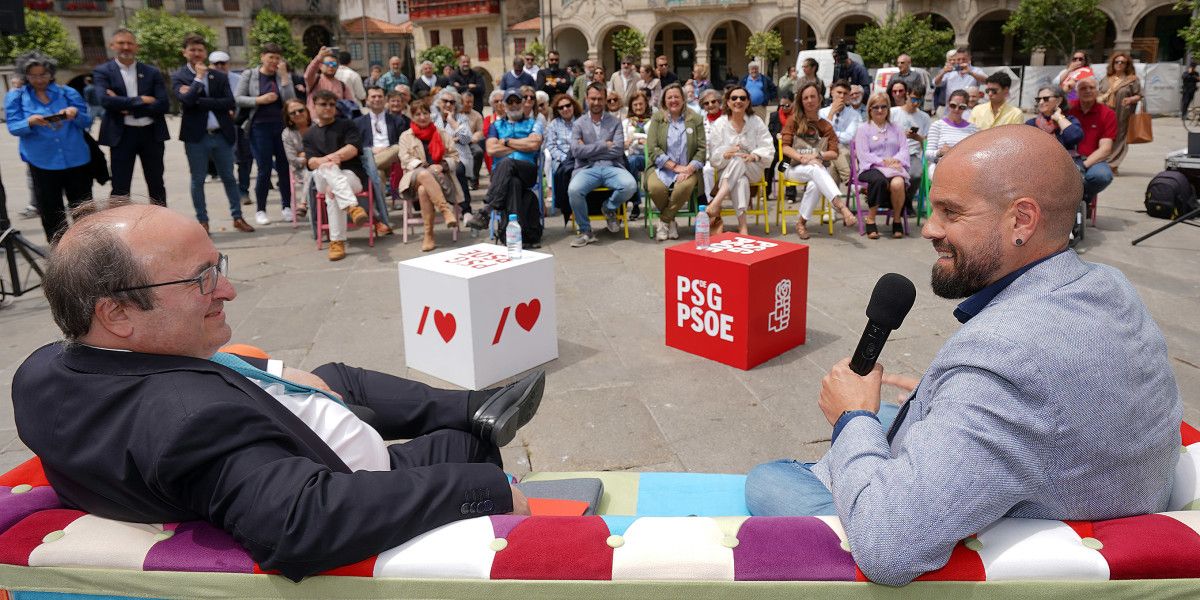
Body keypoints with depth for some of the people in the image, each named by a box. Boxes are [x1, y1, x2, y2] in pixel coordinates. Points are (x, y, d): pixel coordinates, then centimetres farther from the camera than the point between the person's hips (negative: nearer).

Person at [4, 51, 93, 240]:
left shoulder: (67, 93, 5)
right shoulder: (15, 96, 4)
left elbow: (87, 122, 3)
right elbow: (13, 127, -4)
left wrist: (76, 114, -19)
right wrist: (30, 122, -25)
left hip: (76, 159, 1)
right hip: (42, 163, -1)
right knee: (50, 211, 6)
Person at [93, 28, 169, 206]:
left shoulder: (152, 72, 5)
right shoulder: (103, 72, 2)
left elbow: (163, 104, -5)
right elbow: (105, 100, -15)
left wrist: (128, 108, -12)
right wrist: (140, 100, -14)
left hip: (151, 134, 2)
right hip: (122, 135, -1)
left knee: (156, 185, 10)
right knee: (120, 188, 3)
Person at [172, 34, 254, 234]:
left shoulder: (220, 77, 7)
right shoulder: (179, 77, 1)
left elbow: (230, 103, -7)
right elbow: (187, 100, -17)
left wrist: (198, 100, -13)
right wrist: (199, 78, -11)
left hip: (221, 135, 2)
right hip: (196, 137, -2)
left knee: (229, 177, 8)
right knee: (198, 180, 5)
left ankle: (237, 217, 17)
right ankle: (202, 221, 13)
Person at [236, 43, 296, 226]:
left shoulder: (283, 77, 8)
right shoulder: (249, 75, 4)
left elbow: (291, 100, -5)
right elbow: (237, 99, -1)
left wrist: (284, 75, -8)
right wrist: (259, 100, -13)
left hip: (282, 126, 2)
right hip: (260, 127, -2)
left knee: (285, 168, 3)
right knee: (264, 170, -2)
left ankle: (287, 207, 15)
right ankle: (260, 210, 11)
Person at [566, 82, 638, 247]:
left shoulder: (615, 122, 14)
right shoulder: (578, 124, 13)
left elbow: (618, 149, -2)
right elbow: (576, 151, -3)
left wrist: (589, 150, -4)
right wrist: (604, 145, -4)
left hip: (611, 167, 1)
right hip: (587, 169, -1)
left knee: (630, 185, -31)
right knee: (573, 190, -34)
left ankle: (609, 208, 4)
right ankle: (585, 231, -11)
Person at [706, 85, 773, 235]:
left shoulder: (756, 122, 5)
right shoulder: (719, 124, 3)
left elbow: (768, 149, 0)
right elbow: (714, 156, -3)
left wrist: (754, 156, -22)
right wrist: (725, 155, -27)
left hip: (753, 169, 0)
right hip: (726, 170, 0)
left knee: (738, 160, -35)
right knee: (741, 180, -37)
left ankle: (715, 205, -45)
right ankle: (742, 224, -41)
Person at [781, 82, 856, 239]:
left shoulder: (826, 126, 14)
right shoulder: (794, 120, 8)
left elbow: (834, 153, 5)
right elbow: (785, 147, -2)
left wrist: (817, 155, -15)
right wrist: (802, 158, -19)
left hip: (818, 168, 2)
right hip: (796, 168, -2)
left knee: (815, 184, -35)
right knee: (815, 169, -36)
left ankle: (801, 222, -21)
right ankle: (842, 206, -52)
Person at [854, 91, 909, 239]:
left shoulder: (895, 128, 24)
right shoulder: (863, 128, 11)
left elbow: (904, 149, 12)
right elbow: (863, 154, -2)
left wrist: (896, 160, -11)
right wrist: (883, 162, -15)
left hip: (894, 167, 3)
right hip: (871, 168, -2)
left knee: (897, 183, -34)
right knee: (879, 180, -40)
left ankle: (897, 220, -13)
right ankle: (870, 220, -27)